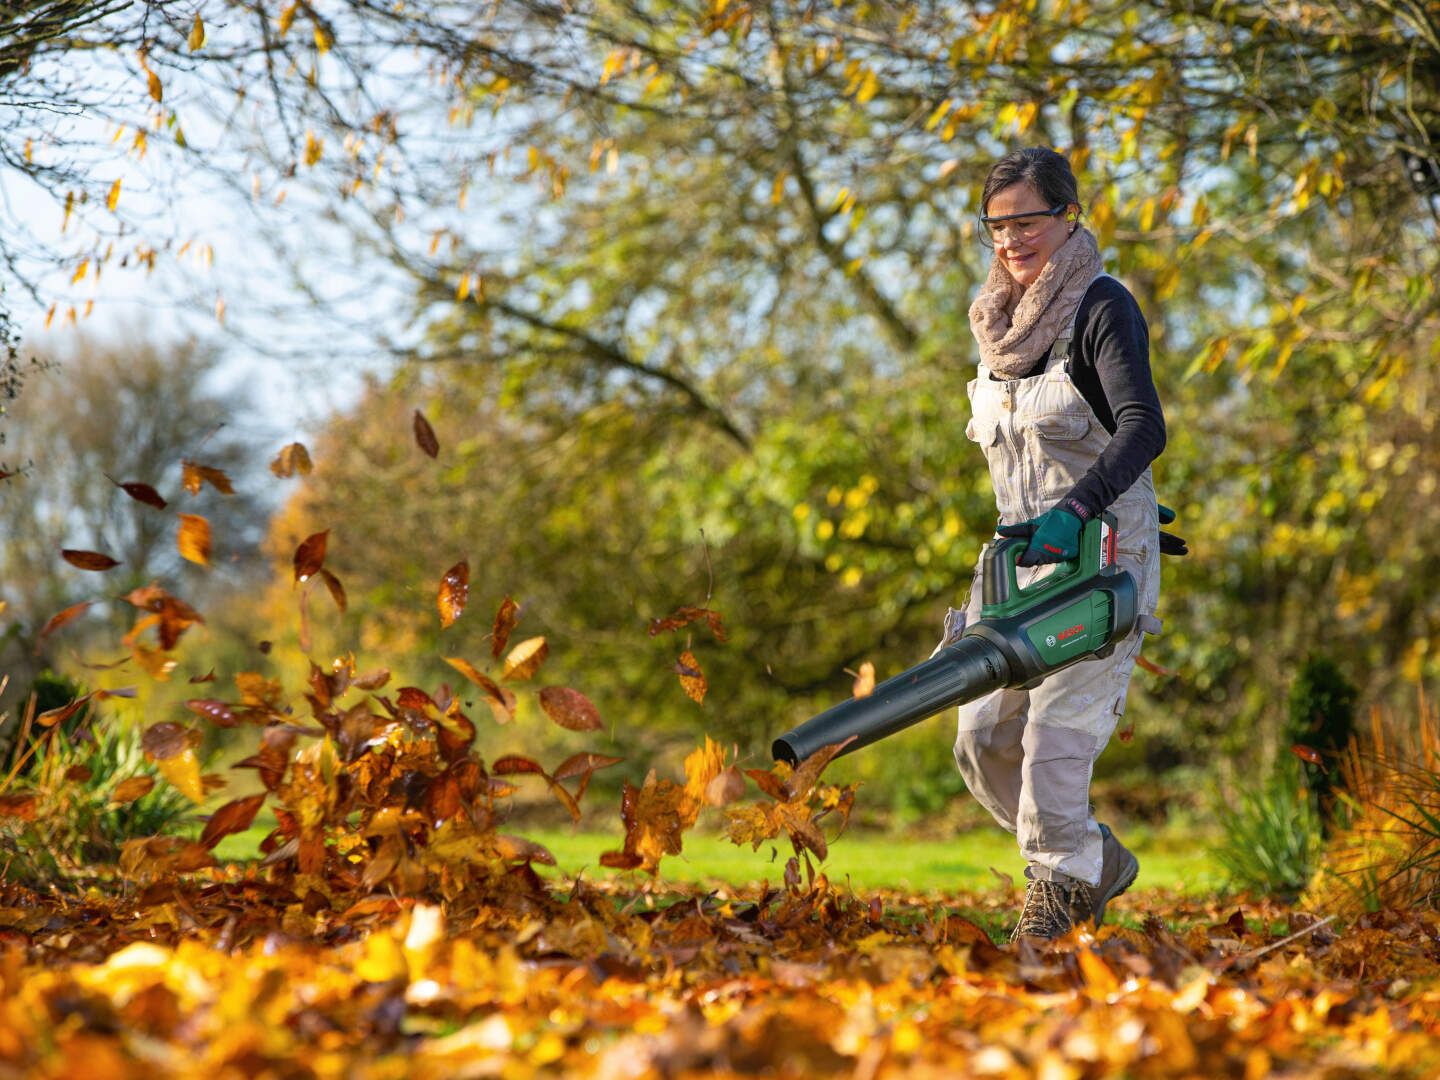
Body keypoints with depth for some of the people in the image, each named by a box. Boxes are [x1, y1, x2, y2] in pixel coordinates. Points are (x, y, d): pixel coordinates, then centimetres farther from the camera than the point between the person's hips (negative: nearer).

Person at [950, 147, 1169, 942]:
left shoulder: (1101, 309, -10)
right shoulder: (1001, 318, 14)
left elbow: (1143, 427, -23)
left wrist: (1076, 509, -36)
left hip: (1101, 554, -8)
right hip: (1021, 550, 8)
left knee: (1056, 738, -15)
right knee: (983, 740, 3)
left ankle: (1058, 888, 2)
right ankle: (1098, 861, 22)